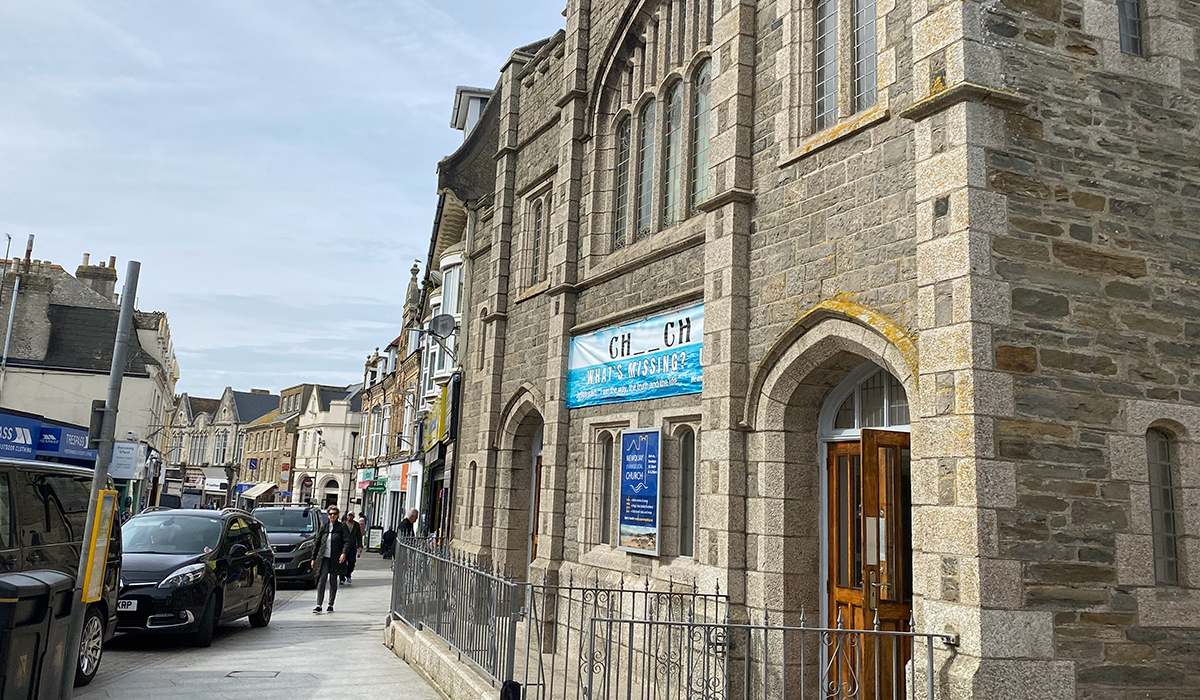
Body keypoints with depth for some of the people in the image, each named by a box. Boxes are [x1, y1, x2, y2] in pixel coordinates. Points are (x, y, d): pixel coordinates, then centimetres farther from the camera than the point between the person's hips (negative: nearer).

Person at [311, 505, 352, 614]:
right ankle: (319, 605, -9)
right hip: (324, 558, 2)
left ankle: (330, 605, 15)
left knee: (333, 581, 6)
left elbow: (347, 541, -4)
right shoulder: (324, 527, 9)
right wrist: (313, 558, 12)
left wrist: (344, 553, -20)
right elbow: (317, 543, 13)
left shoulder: (342, 527, 2)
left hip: (335, 559, -1)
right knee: (322, 580, -8)